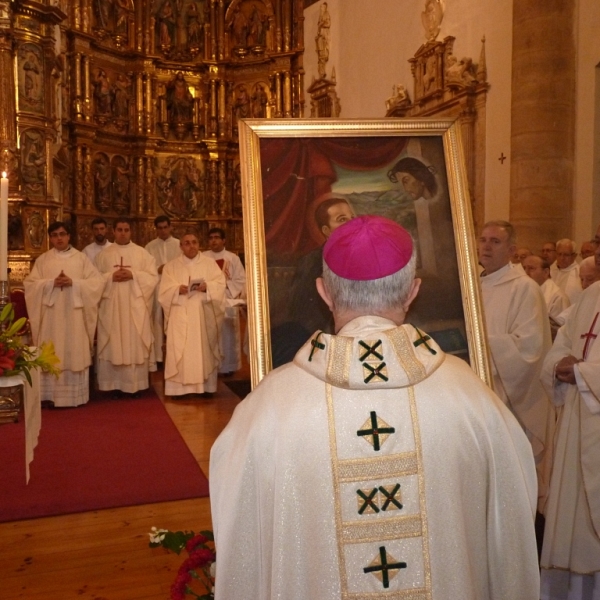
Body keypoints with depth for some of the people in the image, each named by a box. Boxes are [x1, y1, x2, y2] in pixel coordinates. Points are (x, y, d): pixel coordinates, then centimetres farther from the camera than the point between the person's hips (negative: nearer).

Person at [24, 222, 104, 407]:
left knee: (75, 353, 0)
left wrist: (74, 283, -15)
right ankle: (52, 395, 7)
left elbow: (97, 282, -1)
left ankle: (76, 395, 7)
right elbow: (30, 283, 3)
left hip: (74, 313, -1)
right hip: (51, 314, 1)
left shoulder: (81, 258, 6)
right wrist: (51, 283, -13)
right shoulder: (42, 259, 8)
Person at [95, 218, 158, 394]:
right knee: (113, 345, 1)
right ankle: (114, 384, 8)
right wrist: (111, 277, -13)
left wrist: (133, 275, -14)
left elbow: (153, 276, 0)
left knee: (136, 344, -1)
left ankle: (136, 384, 6)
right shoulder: (103, 254, 9)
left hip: (135, 306, 0)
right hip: (112, 307, 1)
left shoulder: (142, 253, 6)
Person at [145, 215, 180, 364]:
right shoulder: (150, 247, 9)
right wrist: (158, 269, -15)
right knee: (157, 322, 1)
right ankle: (157, 356, 6)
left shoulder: (179, 245, 9)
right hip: (157, 289, 0)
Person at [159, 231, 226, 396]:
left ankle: (205, 386, 7)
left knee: (204, 348, 1)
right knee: (179, 350, -6)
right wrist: (178, 289, -19)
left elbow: (220, 284, 1)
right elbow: (165, 289, 1)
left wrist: (207, 286, -18)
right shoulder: (171, 266, 9)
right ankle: (180, 387, -5)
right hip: (181, 315, 0)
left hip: (203, 314, 0)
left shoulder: (210, 263, 9)